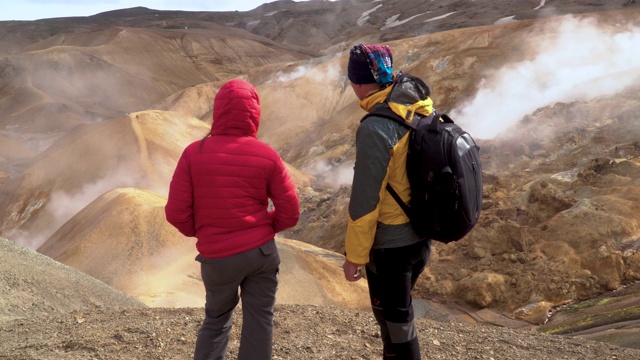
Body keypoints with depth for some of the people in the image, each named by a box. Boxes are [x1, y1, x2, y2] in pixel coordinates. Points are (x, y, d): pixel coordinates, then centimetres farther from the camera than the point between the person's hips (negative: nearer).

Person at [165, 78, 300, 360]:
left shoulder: (194, 153, -8)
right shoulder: (267, 157, -7)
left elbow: (176, 213, -7)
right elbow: (289, 213, -4)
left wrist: (200, 232, 12)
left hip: (217, 256, 1)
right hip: (261, 250, 0)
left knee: (217, 318, 22)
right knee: (259, 320, 11)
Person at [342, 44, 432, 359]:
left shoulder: (375, 128, -23)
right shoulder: (424, 113, 0)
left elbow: (365, 200, -20)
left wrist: (354, 255, -10)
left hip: (389, 244, -8)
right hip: (421, 236, 8)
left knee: (395, 323, 9)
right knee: (396, 314, 25)